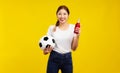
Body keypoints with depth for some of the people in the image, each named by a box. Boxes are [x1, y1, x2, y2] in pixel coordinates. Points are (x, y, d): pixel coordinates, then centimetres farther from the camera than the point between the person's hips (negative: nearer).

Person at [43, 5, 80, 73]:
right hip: (54, 58, 0)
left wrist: (77, 36, -15)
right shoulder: (52, 28, -1)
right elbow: (47, 45, 2)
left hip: (67, 58, 1)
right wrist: (46, 50, -19)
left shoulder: (73, 28, 0)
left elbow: (73, 48, -1)